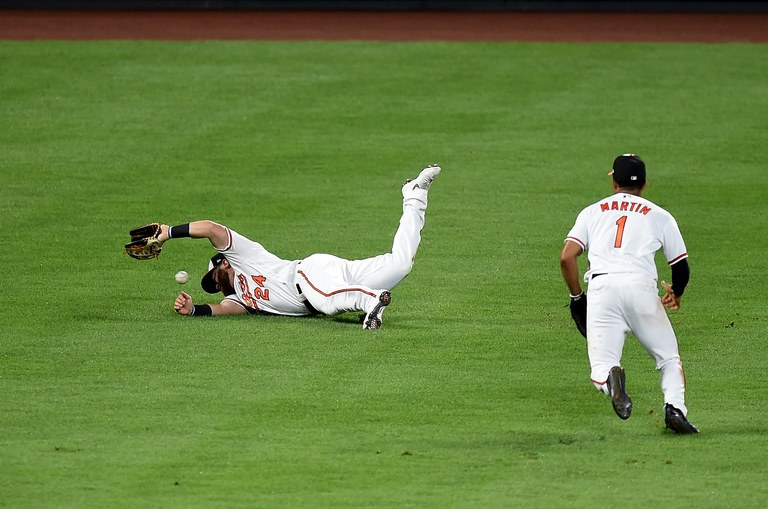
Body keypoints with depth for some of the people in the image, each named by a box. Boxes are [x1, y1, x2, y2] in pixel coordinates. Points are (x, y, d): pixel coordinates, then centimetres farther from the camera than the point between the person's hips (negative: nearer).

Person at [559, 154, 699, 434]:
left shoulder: (592, 211, 22)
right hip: (641, 287, 0)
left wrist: (576, 297, 21)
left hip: (600, 287, 0)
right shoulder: (659, 216, 20)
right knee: (669, 358, 13)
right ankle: (675, 407, -13)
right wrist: (675, 295, 41)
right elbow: (681, 267, 20)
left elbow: (566, 257, 10)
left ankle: (609, 378, -36)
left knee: (600, 367, 0)